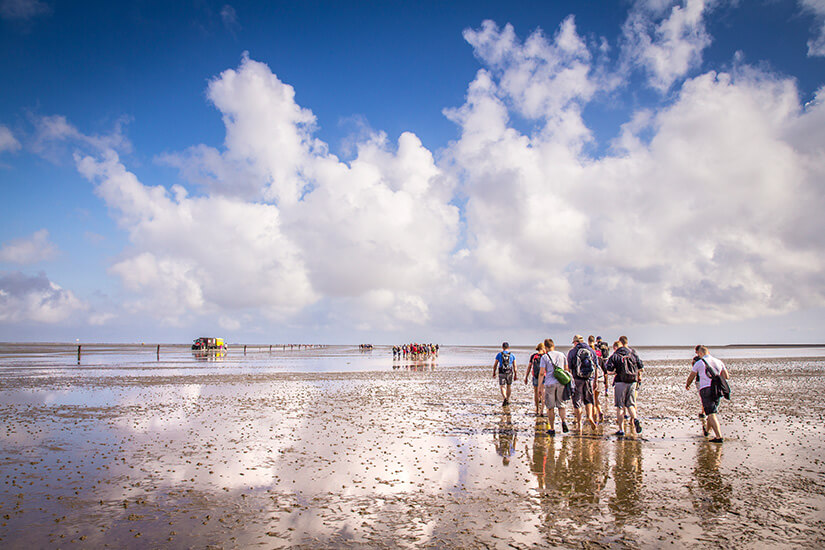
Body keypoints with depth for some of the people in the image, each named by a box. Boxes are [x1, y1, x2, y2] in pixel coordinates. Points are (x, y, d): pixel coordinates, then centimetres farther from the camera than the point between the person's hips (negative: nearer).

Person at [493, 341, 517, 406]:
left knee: (502, 387, 0)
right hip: (510, 373, 2)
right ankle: (507, 401, 24)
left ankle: (505, 398, -25)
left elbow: (495, 365, 1)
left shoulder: (499, 354, 0)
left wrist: (494, 373, 10)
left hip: (502, 373, -2)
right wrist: (515, 374, 8)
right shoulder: (512, 355, 4)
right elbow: (514, 366, 3)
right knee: (508, 386, 18)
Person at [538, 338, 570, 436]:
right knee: (561, 405, 13)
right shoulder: (562, 355, 9)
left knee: (550, 407, 6)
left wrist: (540, 385, 0)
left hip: (549, 383, -3)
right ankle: (563, 421, -12)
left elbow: (541, 373, -7)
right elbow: (566, 370, 14)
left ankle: (552, 429, 8)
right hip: (561, 383, 3)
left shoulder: (544, 357, -3)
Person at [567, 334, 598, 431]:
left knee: (577, 402, 4)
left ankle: (579, 425, 5)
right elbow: (596, 367, 9)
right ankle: (590, 416, -4)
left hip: (577, 379, -2)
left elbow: (569, 368, -3)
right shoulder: (592, 351, 9)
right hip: (589, 379, 2)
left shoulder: (572, 352, 0)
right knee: (588, 399, 20)